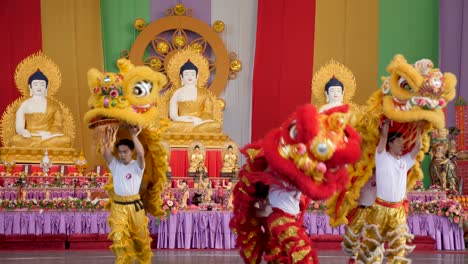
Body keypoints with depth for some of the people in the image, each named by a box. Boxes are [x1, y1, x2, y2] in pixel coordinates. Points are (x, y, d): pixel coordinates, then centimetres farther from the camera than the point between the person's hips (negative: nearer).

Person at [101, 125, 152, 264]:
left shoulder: (137, 166, -3)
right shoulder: (115, 165, 4)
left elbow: (141, 153, -24)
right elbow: (104, 151, -11)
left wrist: (134, 135, -22)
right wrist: (108, 135, -17)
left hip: (135, 206, -1)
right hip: (118, 206, 1)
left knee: (140, 238, 12)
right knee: (119, 238, -14)